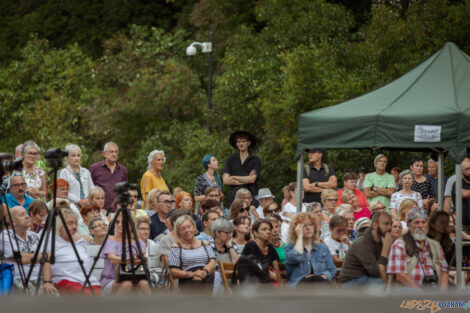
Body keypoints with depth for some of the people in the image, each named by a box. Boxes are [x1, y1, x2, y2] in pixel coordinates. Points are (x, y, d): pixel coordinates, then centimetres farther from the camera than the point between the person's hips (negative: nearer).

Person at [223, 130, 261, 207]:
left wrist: (233, 177, 0)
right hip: (234, 196, 1)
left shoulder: (255, 160, 5)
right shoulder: (231, 159, 11)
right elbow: (225, 180, 1)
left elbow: (252, 179, -5)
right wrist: (246, 180, -4)